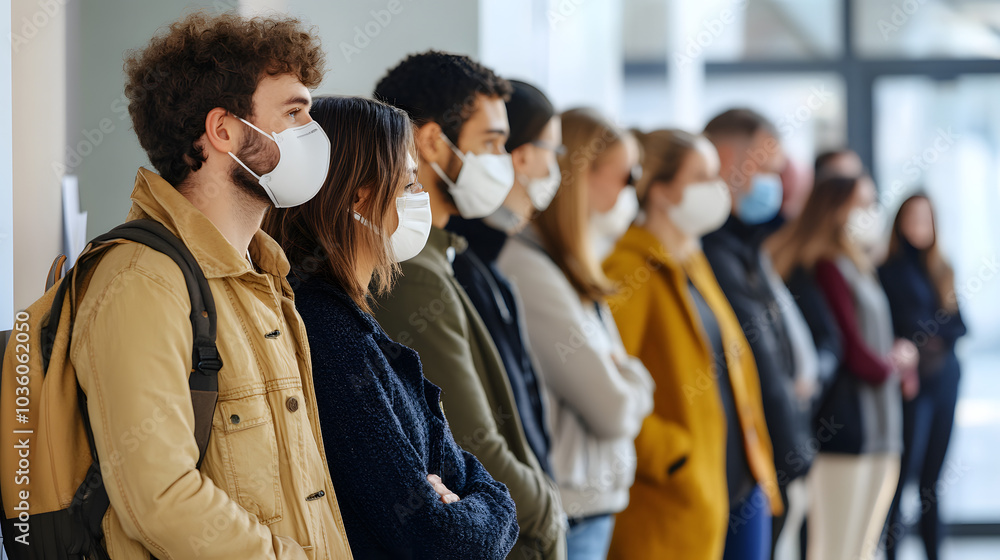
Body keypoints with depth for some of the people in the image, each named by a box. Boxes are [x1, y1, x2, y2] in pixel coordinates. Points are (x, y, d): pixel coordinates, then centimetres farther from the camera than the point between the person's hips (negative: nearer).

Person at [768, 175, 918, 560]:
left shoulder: (858, 266, 16)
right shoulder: (829, 268, -13)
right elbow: (855, 354, -16)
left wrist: (900, 360, -5)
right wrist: (895, 364, 3)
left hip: (877, 428, 10)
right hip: (844, 425, -10)